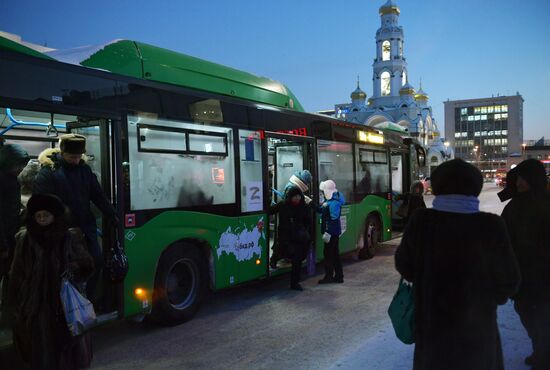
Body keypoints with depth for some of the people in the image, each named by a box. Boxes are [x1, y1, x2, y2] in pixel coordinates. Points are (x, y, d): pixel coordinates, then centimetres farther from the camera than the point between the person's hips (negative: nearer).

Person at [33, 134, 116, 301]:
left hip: (86, 227, 5)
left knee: (96, 261, 8)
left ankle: (87, 298, 26)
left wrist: (111, 216, 10)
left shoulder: (84, 168, 5)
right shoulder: (48, 171, -12)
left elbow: (98, 195, 10)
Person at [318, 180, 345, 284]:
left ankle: (329, 276, 4)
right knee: (335, 254, 15)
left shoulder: (334, 203, -18)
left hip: (332, 232, -10)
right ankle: (338, 276, 22)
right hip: (333, 232, 10)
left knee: (328, 253, -3)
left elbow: (334, 219, -23)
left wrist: (328, 232, -25)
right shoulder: (329, 200, 14)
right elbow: (320, 210, 21)